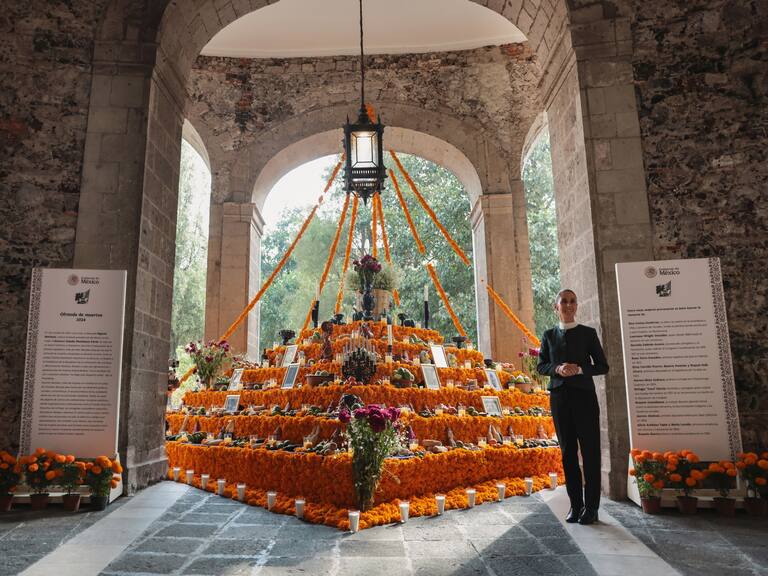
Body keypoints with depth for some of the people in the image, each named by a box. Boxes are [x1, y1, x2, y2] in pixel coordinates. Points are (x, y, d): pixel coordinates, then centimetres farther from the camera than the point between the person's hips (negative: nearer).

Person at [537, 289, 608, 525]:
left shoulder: (588, 333, 4)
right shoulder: (549, 335, 10)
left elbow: (603, 366, 3)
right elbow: (541, 366, 11)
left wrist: (579, 369, -15)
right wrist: (557, 369, -10)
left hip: (584, 397, -2)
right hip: (559, 397, 2)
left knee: (590, 451, -1)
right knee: (568, 452, 5)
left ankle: (591, 507, 7)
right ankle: (575, 504, 13)